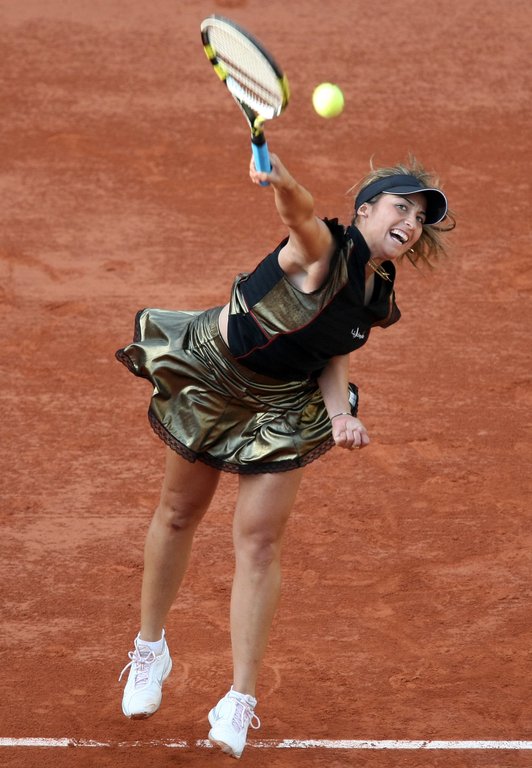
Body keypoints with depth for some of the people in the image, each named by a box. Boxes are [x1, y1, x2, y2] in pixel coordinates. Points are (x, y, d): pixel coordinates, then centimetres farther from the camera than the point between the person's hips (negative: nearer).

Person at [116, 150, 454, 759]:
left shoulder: (378, 297, -5)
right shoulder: (323, 249, -26)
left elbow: (332, 357, 3)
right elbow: (299, 209, -49)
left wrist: (340, 415, -16)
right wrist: (280, 179, -72)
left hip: (282, 409, 4)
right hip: (209, 376, -4)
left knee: (259, 541, -5)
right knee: (179, 514, 13)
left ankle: (240, 700, 3)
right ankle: (150, 648, 37)